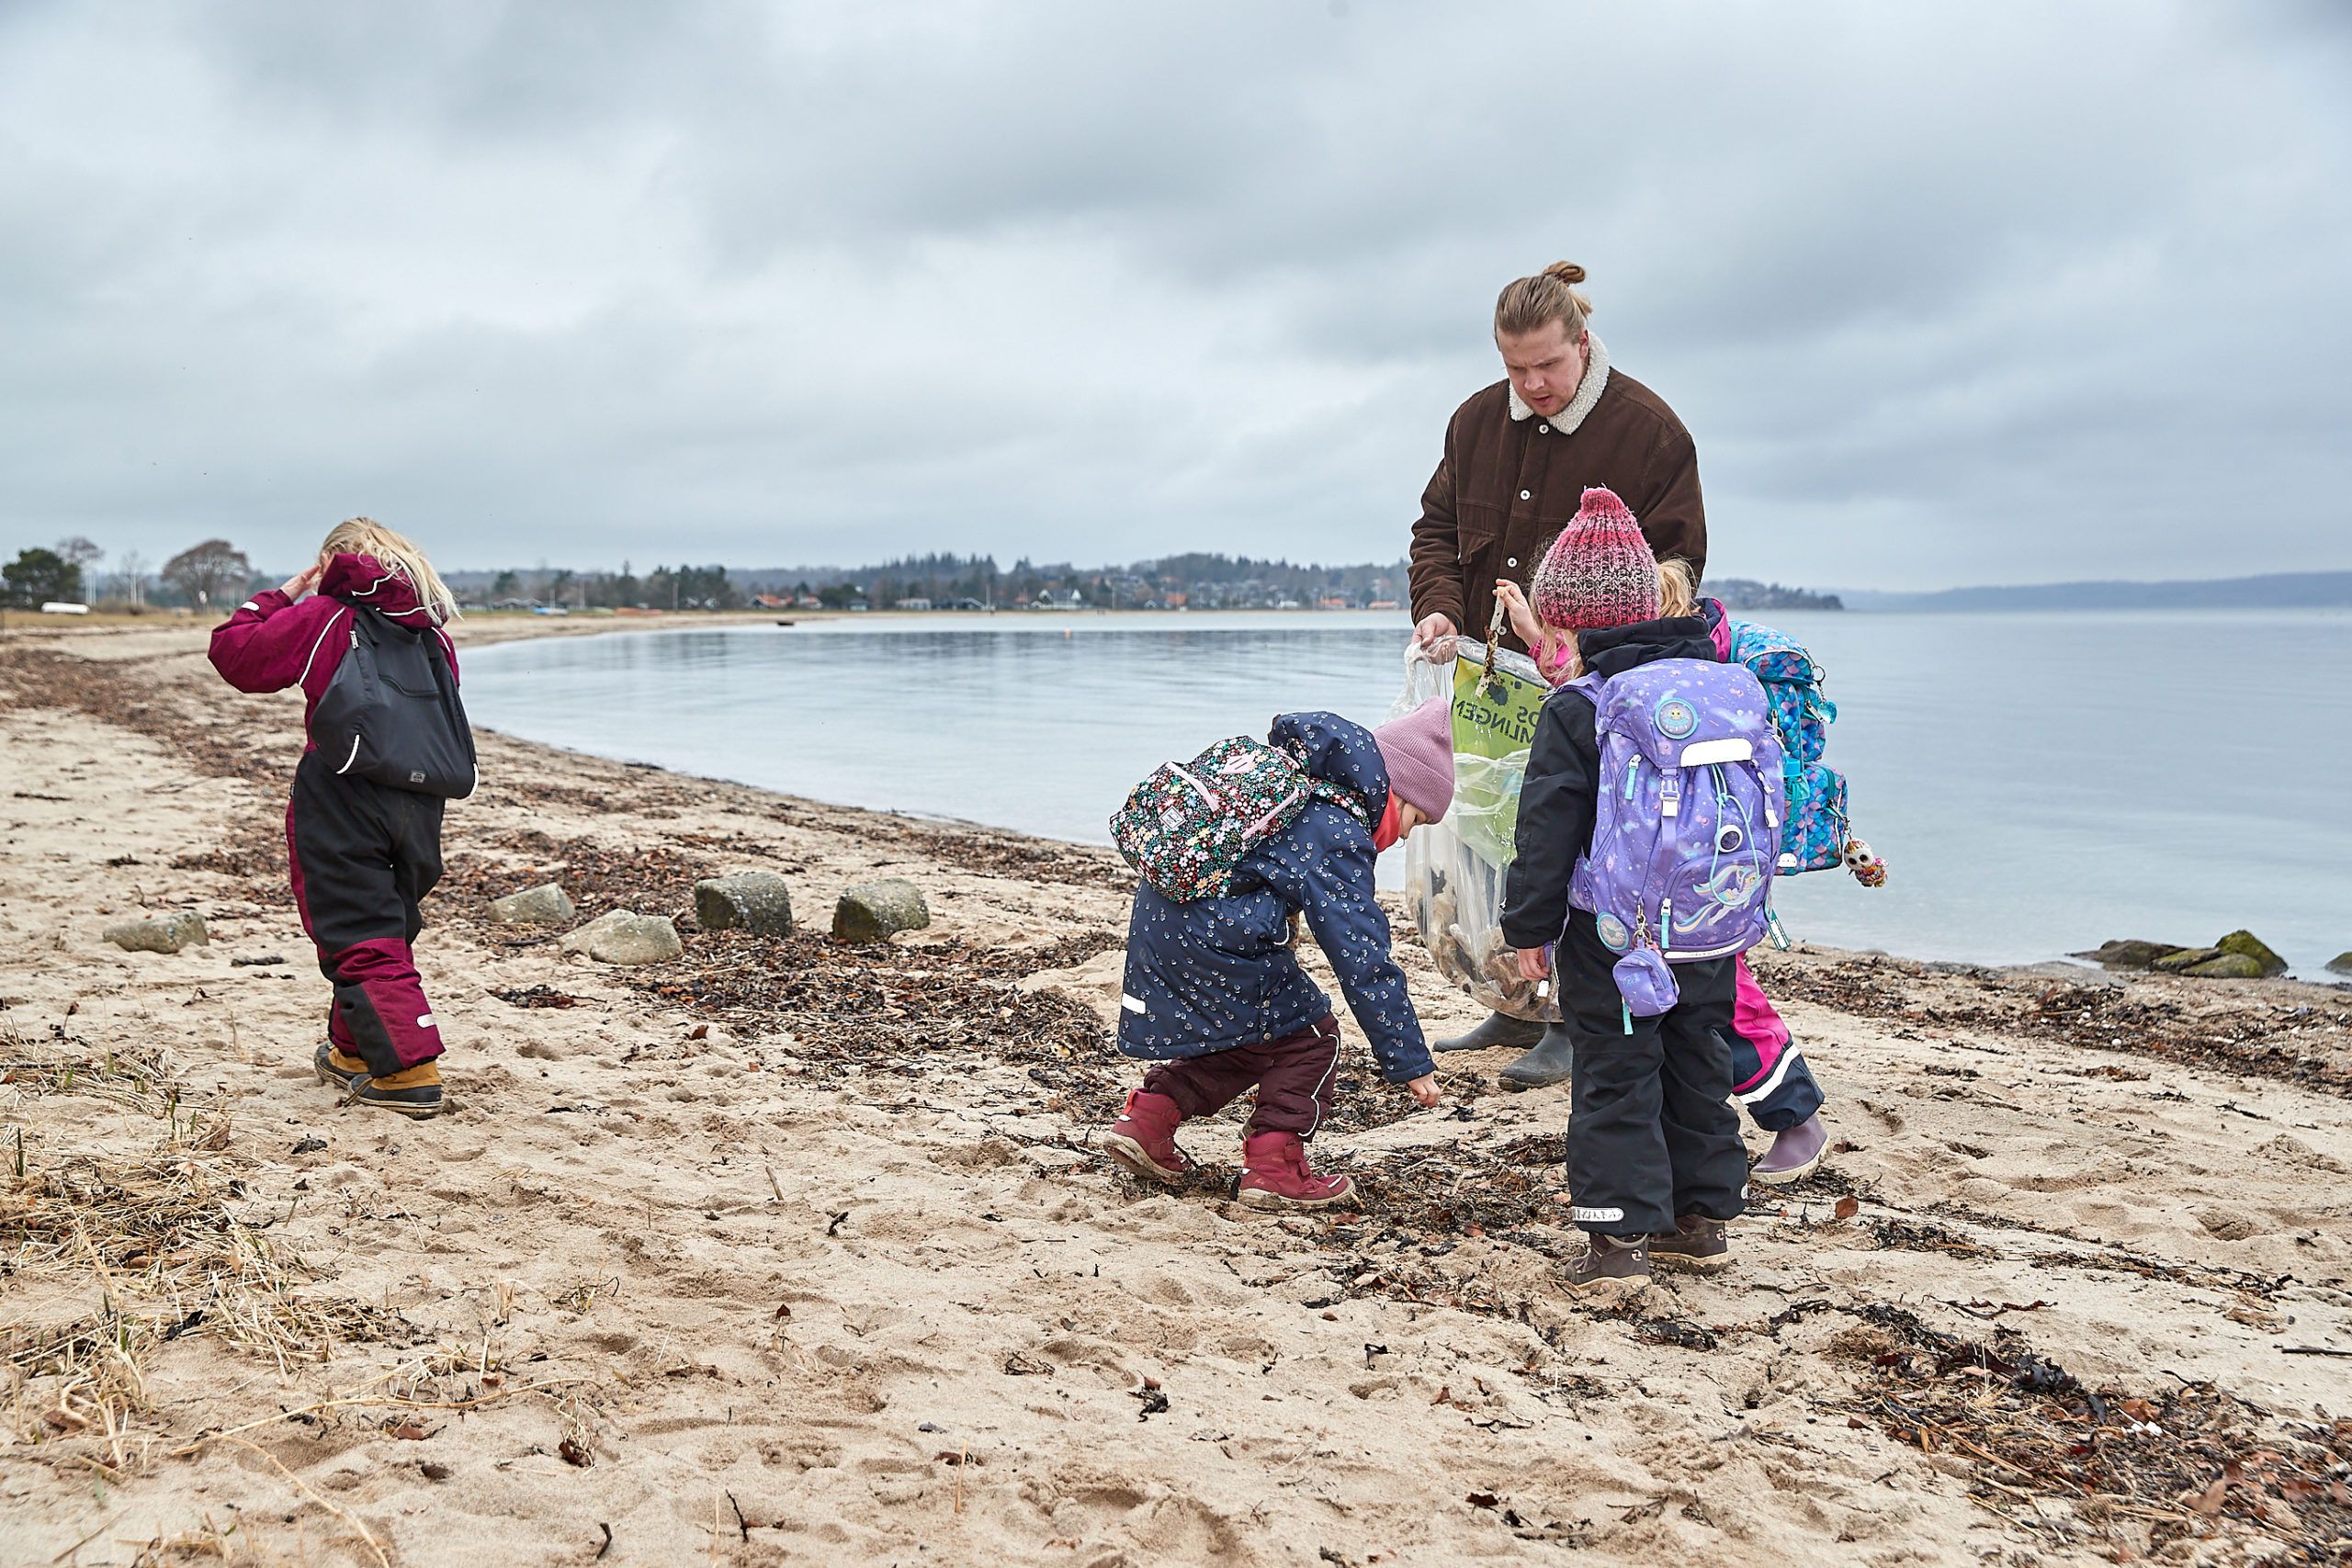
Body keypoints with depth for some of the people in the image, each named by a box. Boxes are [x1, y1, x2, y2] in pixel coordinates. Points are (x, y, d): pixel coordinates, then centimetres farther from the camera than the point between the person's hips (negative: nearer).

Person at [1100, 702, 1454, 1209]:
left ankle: (1146, 1118, 23)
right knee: (1309, 1038, 7)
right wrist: (1411, 1063, -11)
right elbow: (1364, 961, -15)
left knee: (1243, 1040, 25)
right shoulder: (1339, 837, -13)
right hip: (1216, 941, -9)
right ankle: (1274, 1168, 7)